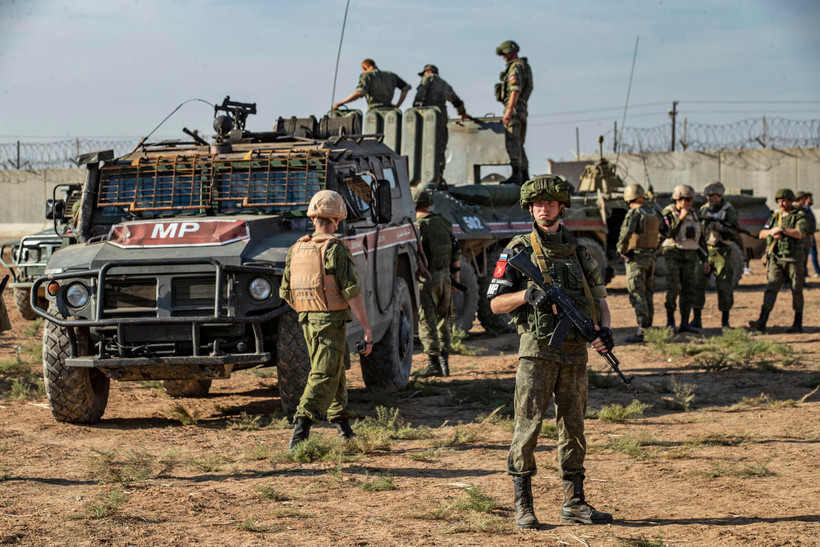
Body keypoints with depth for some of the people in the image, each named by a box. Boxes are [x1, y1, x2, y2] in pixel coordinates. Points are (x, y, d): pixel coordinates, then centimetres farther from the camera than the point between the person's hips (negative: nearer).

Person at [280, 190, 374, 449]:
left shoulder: (296, 249, 6)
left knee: (334, 370, 21)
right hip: (331, 321, -7)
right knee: (324, 377, -8)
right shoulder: (335, 249, -14)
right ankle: (301, 426, -23)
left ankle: (343, 425, 28)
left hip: (307, 321, 7)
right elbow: (352, 292, -17)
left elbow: (285, 292, 12)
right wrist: (367, 328, -14)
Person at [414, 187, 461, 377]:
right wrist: (456, 276, 17)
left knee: (426, 322, -1)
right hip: (445, 278, 6)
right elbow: (456, 251, 11)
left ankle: (433, 362, -7)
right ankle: (444, 361, 17)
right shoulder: (443, 223, 8)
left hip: (426, 279, -6)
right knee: (443, 320, 16)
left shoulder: (417, 226, -12)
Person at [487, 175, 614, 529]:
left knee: (573, 427, 8)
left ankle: (574, 503, 14)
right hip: (538, 350, -4)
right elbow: (495, 303, -1)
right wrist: (527, 294, -18)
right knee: (528, 426, -5)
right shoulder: (519, 250, 0)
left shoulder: (578, 251, 12)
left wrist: (604, 329, -3)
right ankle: (523, 505, 1)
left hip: (575, 352, 4)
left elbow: (599, 297, 16)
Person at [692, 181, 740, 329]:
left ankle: (725, 321, 8)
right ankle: (697, 319, 3)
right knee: (697, 284, -2)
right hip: (705, 250, 4)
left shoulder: (729, 211, -6)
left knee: (724, 288, -2)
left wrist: (720, 227, -24)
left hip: (721, 252, -4)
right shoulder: (704, 209, 8)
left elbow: (736, 233, -11)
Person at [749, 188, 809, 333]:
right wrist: (772, 232, -9)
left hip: (793, 260, -4)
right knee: (771, 288, -9)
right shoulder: (775, 216, 14)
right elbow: (761, 234, 12)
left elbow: (800, 234, -19)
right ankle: (762, 322, -19)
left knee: (797, 291, 3)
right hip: (776, 259, 4)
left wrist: (782, 229, -17)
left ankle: (798, 324, 12)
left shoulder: (800, 216, -2)